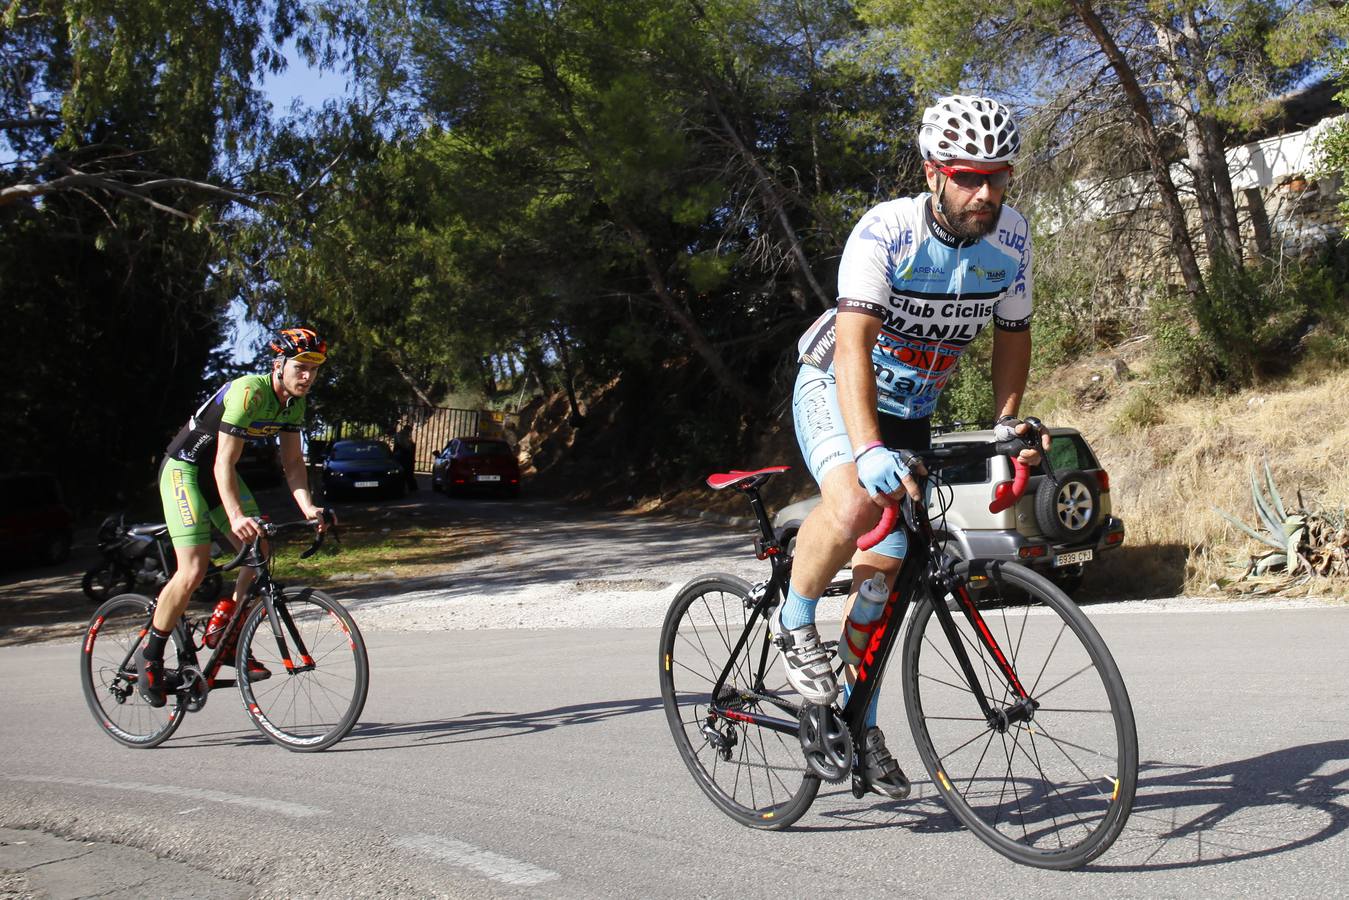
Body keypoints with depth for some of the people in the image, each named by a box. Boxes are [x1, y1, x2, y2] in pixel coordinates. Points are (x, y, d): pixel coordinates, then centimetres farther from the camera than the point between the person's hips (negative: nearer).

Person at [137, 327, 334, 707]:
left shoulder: (294, 403, -3)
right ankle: (150, 658, 1)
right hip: (184, 468, -8)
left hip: (217, 473, 8)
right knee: (194, 569, -17)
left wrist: (308, 508, -16)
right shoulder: (249, 392, -29)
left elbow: (292, 462, 0)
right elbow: (223, 463, -31)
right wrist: (236, 516, -43)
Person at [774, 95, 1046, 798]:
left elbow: (1012, 334, 4)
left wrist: (1005, 426, -7)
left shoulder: (1011, 236, -11)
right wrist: (869, 450, -51)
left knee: (884, 568, 3)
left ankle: (859, 721, 20)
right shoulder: (885, 230, -28)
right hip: (835, 390, -5)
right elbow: (853, 344, -38)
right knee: (855, 505, -35)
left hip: (911, 409, 5)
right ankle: (794, 624, -7)